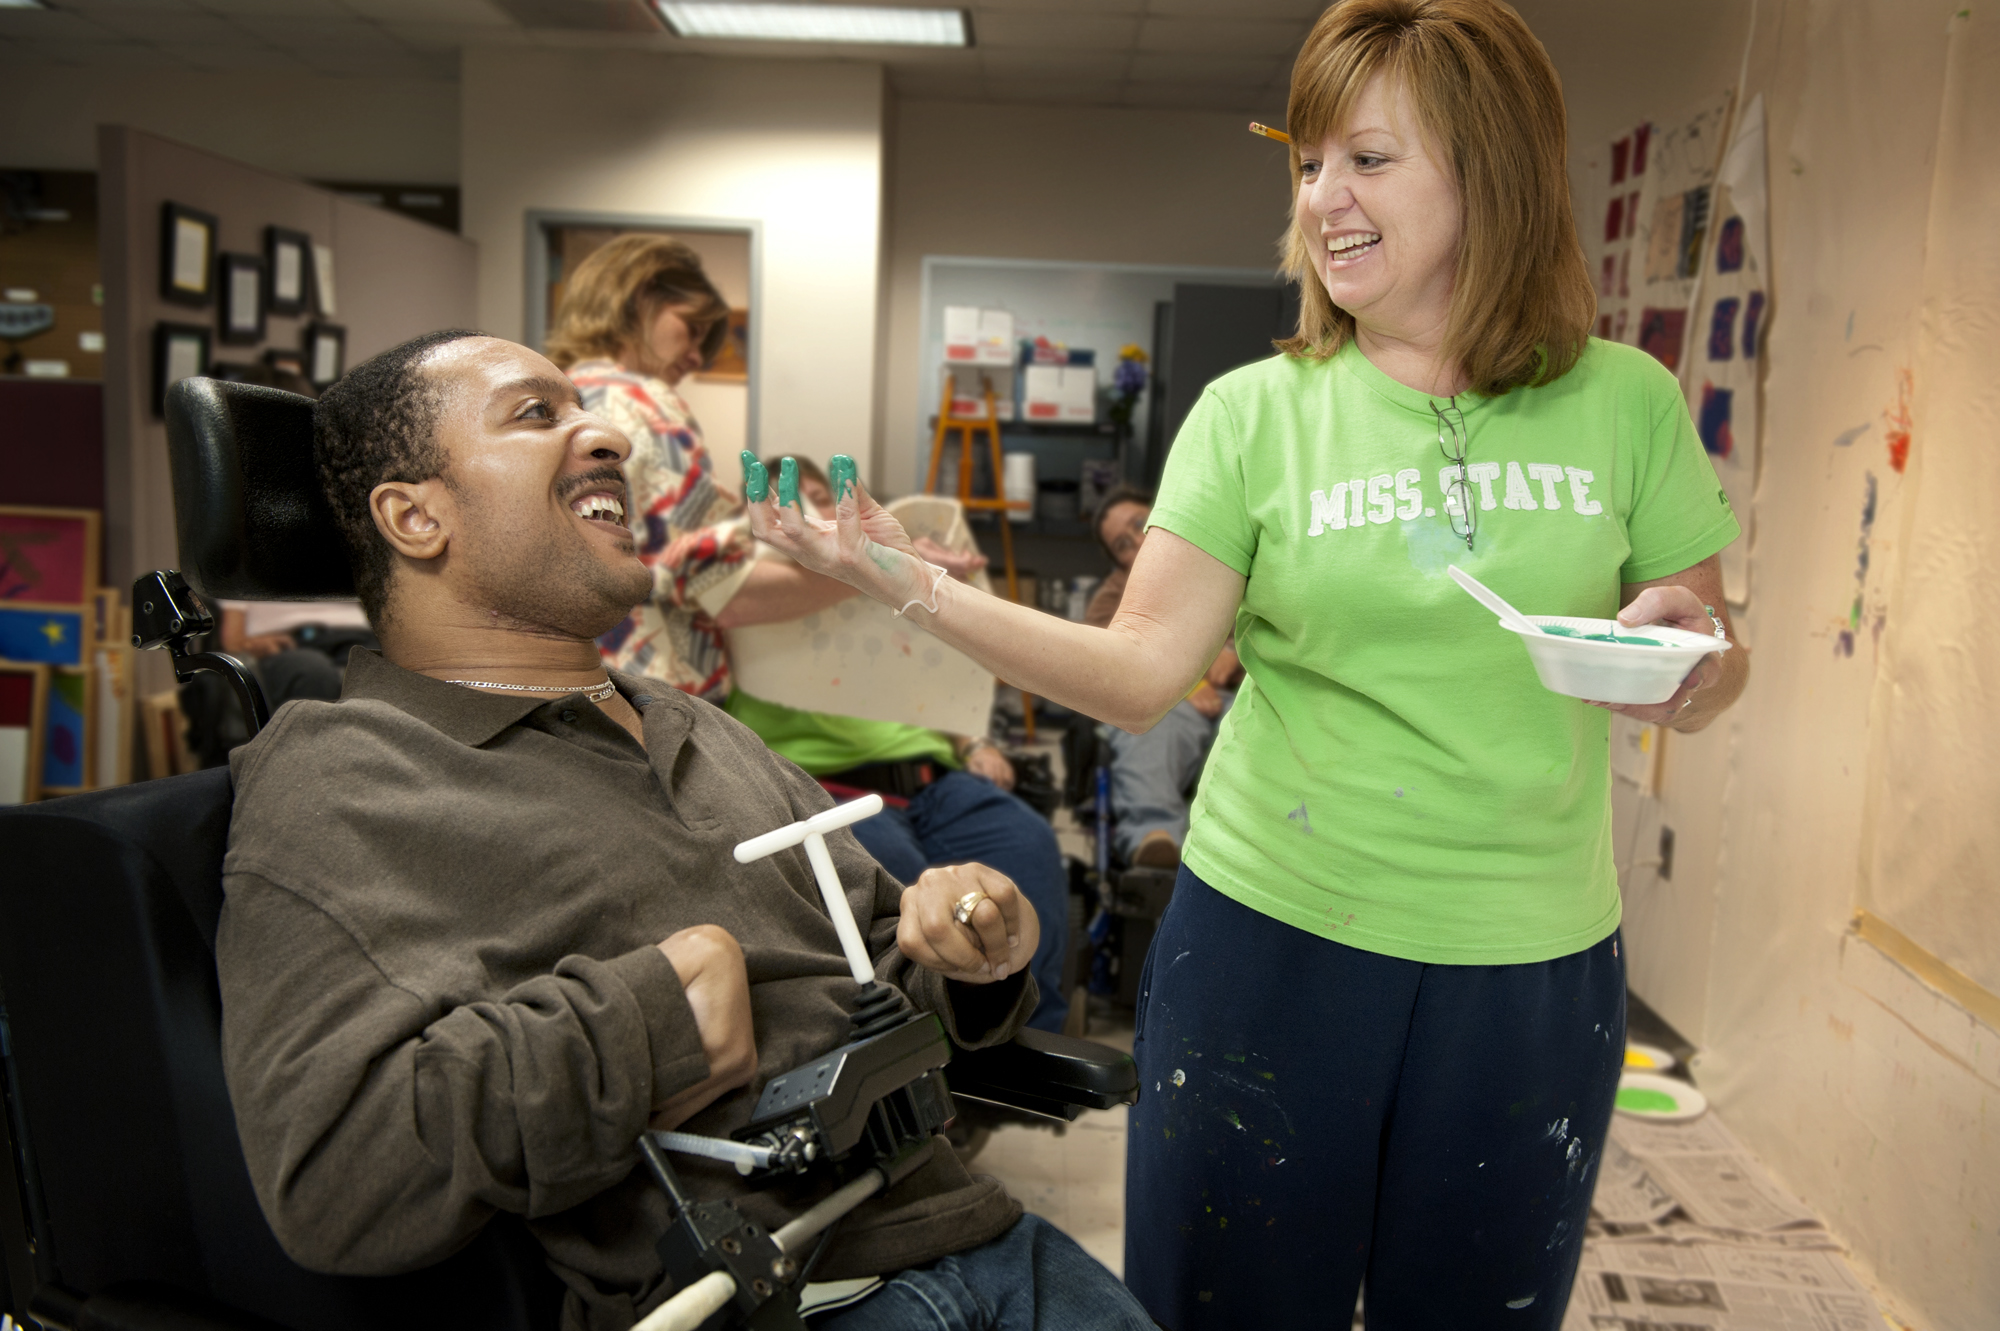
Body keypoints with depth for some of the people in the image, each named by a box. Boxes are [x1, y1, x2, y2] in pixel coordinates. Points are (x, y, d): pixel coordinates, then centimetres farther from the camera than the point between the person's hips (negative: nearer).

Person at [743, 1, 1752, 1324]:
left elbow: (1704, 687, 6)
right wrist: (922, 589, -22)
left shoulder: (1626, 404, -1)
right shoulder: (1255, 414, -3)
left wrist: (1692, 658, -17)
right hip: (1274, 936, 0)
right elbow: (1142, 671, -11)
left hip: (1532, 965, 1)